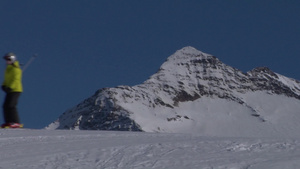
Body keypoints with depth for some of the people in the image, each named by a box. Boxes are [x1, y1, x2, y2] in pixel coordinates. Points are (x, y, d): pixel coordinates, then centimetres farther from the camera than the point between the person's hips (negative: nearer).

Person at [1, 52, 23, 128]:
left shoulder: (16, 69, -12)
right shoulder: (8, 68, 17)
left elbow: (16, 79, -20)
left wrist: (10, 87, -27)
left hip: (15, 90, -9)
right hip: (10, 90, 9)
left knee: (11, 106, -15)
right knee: (5, 106, 5)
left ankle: (17, 123, -14)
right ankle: (8, 122, 9)